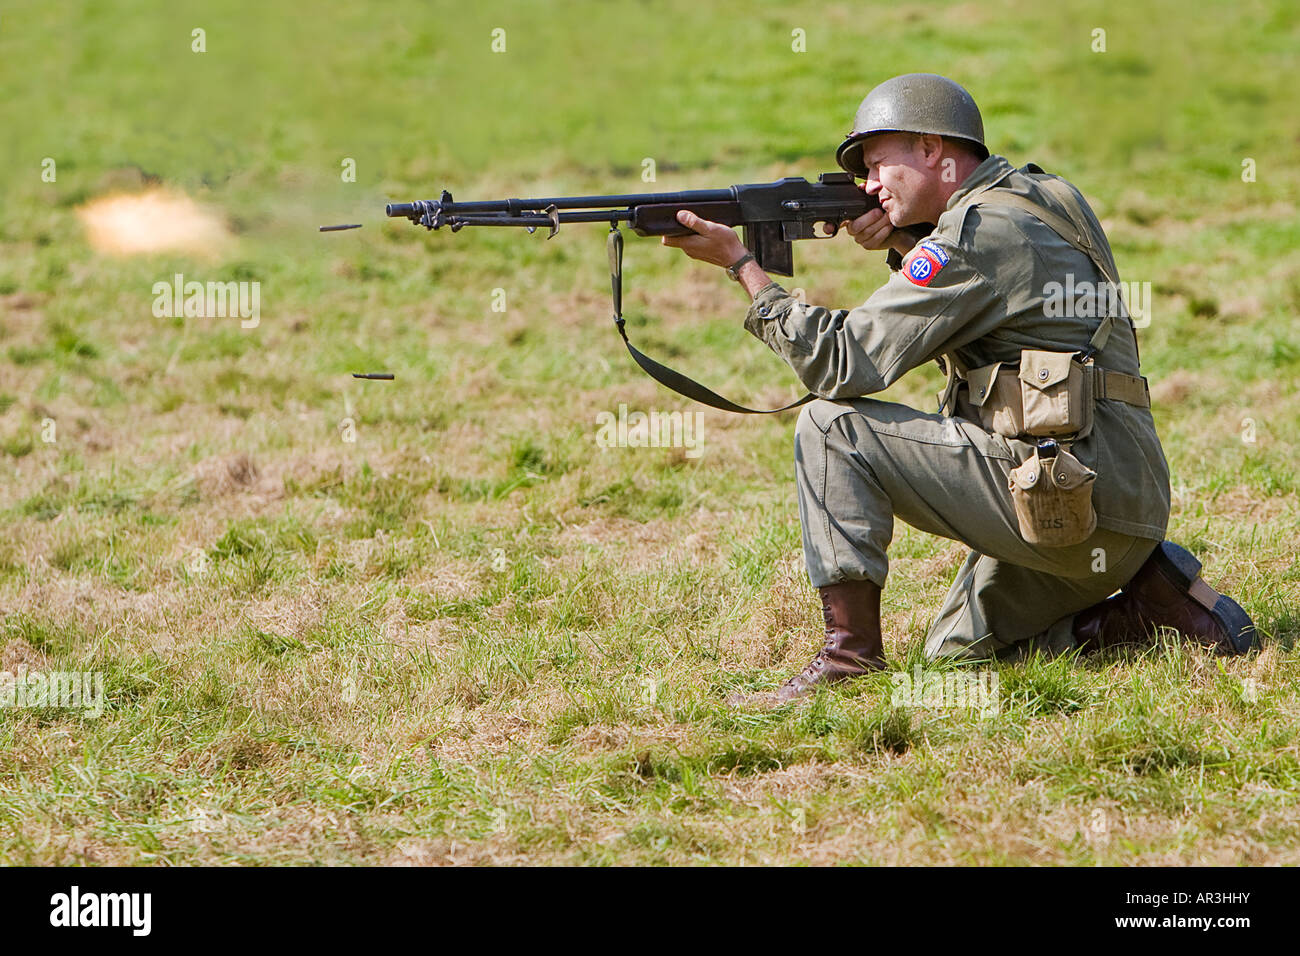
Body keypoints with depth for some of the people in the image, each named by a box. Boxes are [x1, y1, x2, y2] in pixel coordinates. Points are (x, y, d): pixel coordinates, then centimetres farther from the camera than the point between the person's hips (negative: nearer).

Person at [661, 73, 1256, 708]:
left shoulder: (978, 232, -12)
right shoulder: (1040, 198, 16)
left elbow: (845, 362, -14)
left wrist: (741, 263, -6)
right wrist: (902, 248, 16)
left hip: (1073, 497, -10)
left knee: (831, 428, -9)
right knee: (955, 651, 23)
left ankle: (850, 653, -9)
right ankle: (1152, 603, 10)